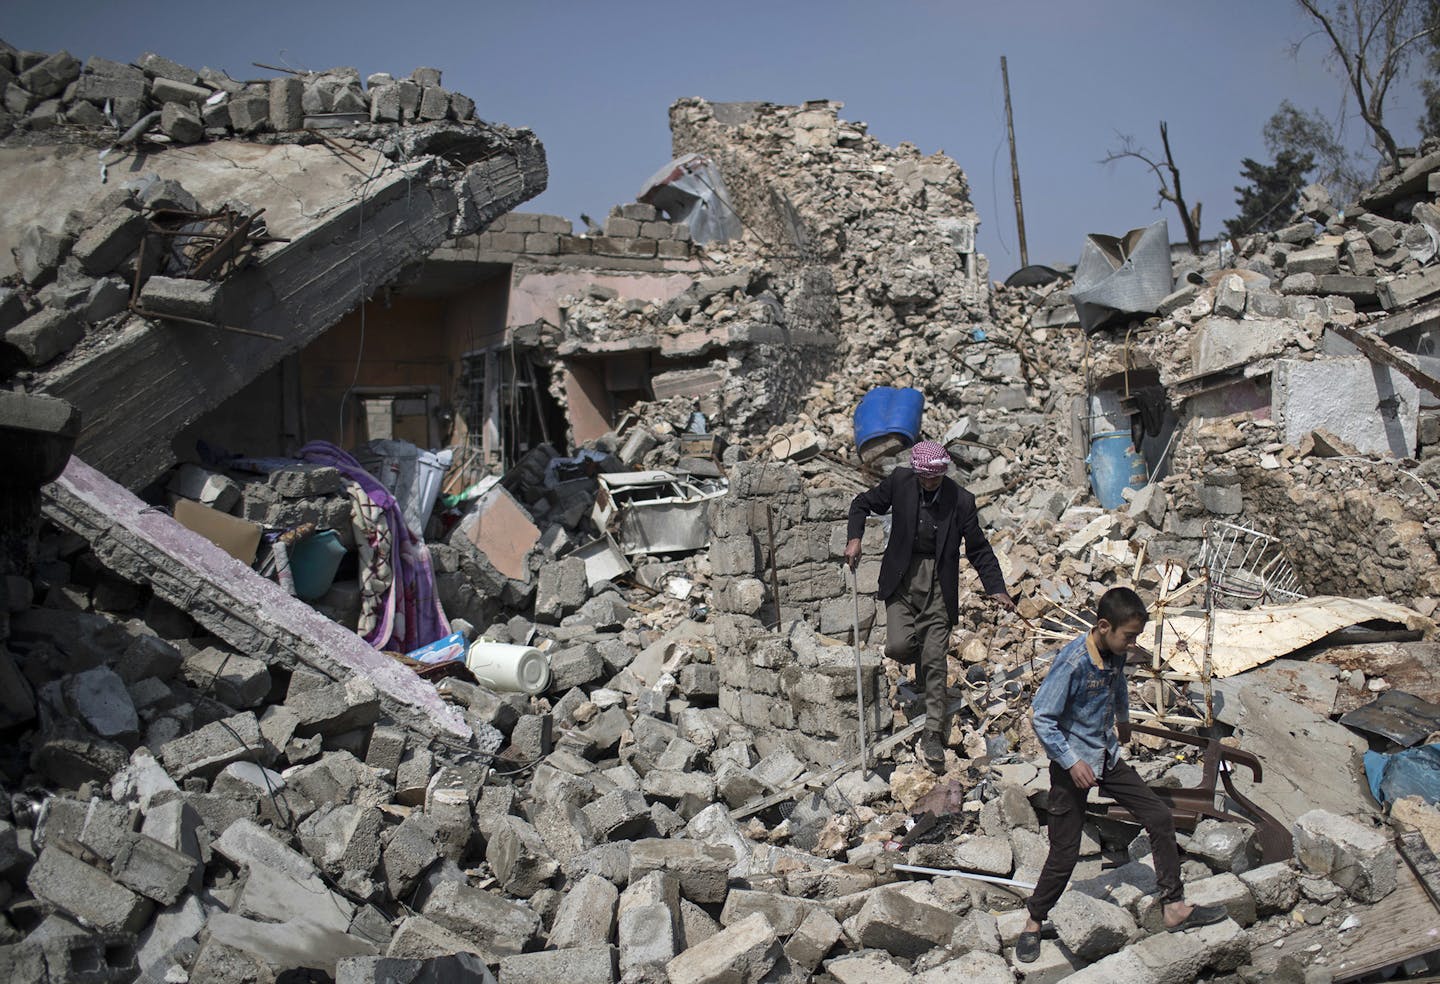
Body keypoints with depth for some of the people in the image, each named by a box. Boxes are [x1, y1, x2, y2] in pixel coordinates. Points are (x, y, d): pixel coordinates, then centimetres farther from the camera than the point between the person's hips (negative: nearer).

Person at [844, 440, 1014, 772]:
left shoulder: (961, 501, -6)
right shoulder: (900, 481, -5)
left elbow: (978, 549, 2)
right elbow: (863, 503, 10)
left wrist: (997, 589, -7)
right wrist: (855, 538, -5)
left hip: (938, 585, -1)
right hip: (902, 578, 1)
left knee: (934, 659, -3)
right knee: (898, 646, -14)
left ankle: (933, 734, 5)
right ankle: (924, 663, 25)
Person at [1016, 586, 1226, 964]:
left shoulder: (1115, 653, -3)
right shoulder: (1071, 663, -27)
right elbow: (1042, 719, -24)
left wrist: (1123, 719, 37)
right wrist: (1072, 762, -24)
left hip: (1107, 758, 7)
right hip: (1073, 764, -7)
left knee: (1160, 817, 4)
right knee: (1064, 852, -1)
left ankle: (1175, 907, 15)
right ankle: (1034, 922, 19)